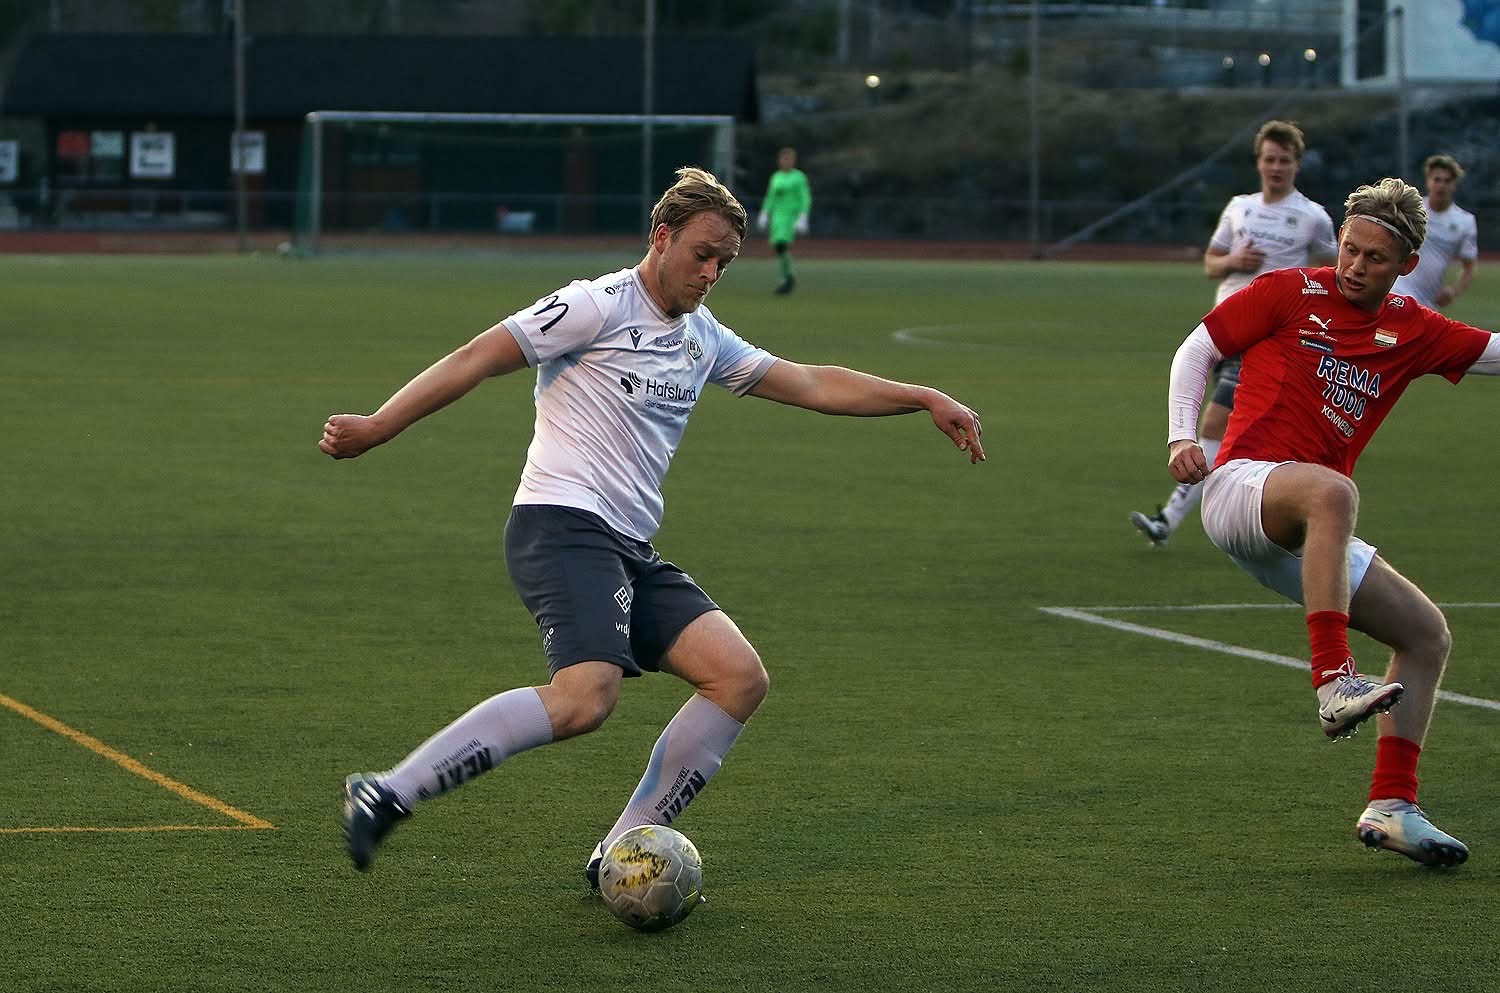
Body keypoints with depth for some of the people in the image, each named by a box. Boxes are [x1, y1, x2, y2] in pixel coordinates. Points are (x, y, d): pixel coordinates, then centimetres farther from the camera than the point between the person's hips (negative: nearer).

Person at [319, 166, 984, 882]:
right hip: (562, 526, -9)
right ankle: (387, 795, -27)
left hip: (630, 551, 9)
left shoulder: (703, 339, 21)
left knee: (740, 677, -6)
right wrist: (377, 427, -12)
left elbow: (815, 385, 27)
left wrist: (925, 399, 20)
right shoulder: (598, 306, -4)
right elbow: (476, 360, -6)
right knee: (583, 700, -30)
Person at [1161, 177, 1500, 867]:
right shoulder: (1289, 293, 2)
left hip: (1300, 537, 6)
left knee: (1427, 633, 4)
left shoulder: (1411, 331, 13)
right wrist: (1182, 436, -7)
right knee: (1331, 492, -39)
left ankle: (1391, 808, 0)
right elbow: (1196, 350, 7)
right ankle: (1334, 682, -48)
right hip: (1240, 487, -6)